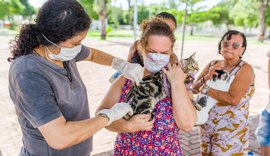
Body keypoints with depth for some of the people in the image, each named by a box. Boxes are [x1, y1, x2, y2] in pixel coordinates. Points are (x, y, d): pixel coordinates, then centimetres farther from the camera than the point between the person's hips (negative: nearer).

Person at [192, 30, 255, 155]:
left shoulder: (245, 69, -14)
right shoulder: (213, 65, 2)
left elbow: (233, 99, -27)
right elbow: (194, 88, -1)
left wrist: (206, 89, -18)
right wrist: (207, 77, -19)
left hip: (231, 130, -5)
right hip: (207, 125, 5)